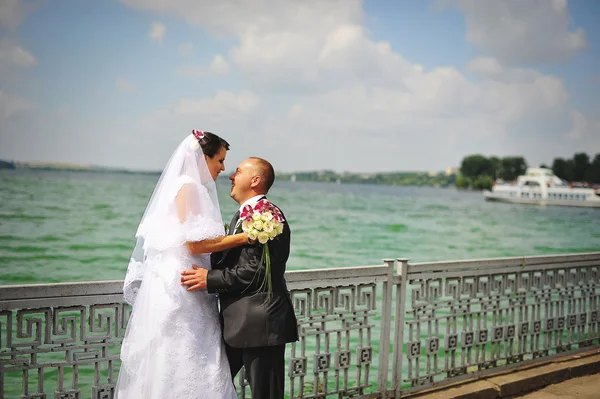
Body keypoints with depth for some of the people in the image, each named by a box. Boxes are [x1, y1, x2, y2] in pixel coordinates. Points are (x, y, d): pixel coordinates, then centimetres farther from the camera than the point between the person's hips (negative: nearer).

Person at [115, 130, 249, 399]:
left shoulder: (193, 187, 18)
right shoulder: (188, 187, -10)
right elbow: (194, 243, -18)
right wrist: (244, 237, -15)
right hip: (179, 288, -9)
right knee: (184, 367, -6)